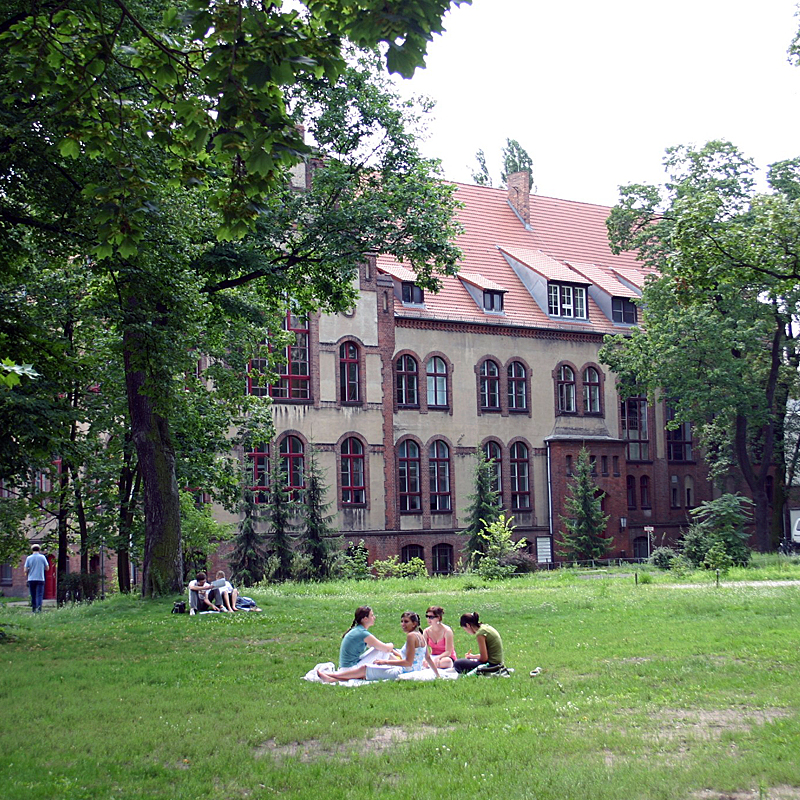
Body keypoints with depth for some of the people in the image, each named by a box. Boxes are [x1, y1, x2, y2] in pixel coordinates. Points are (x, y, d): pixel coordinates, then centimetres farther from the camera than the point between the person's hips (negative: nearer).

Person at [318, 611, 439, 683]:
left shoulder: (411, 636, -17)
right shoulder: (421, 636, 10)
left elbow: (408, 662, -22)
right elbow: (429, 659, 13)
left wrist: (385, 661, -19)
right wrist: (437, 675, 22)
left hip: (403, 673, -9)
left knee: (365, 668, 0)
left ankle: (332, 676, 9)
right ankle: (335, 679, 16)